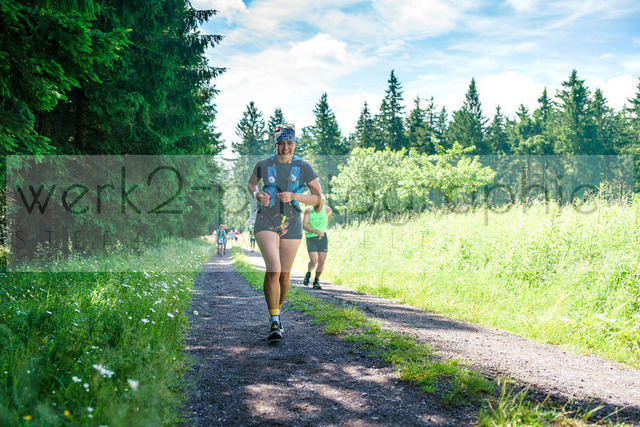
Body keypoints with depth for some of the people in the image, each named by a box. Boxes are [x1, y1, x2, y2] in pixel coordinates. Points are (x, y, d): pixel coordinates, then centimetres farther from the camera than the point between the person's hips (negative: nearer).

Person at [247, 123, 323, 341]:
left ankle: (278, 309, 36)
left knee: (284, 275, 9)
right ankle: (274, 322, -12)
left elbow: (319, 197, -4)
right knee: (273, 270, -19)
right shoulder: (264, 165, -4)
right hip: (266, 223, -2)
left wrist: (294, 196, -18)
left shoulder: (303, 168, -4)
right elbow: (251, 183, 17)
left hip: (292, 225, 2)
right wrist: (257, 195, -6)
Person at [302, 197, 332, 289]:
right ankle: (308, 274, 17)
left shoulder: (327, 210, -6)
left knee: (321, 261, -5)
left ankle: (316, 281, 14)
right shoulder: (308, 210, -11)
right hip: (311, 238, -2)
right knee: (314, 261, -15)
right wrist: (316, 231, -26)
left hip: (322, 238, 2)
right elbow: (304, 226, -16)